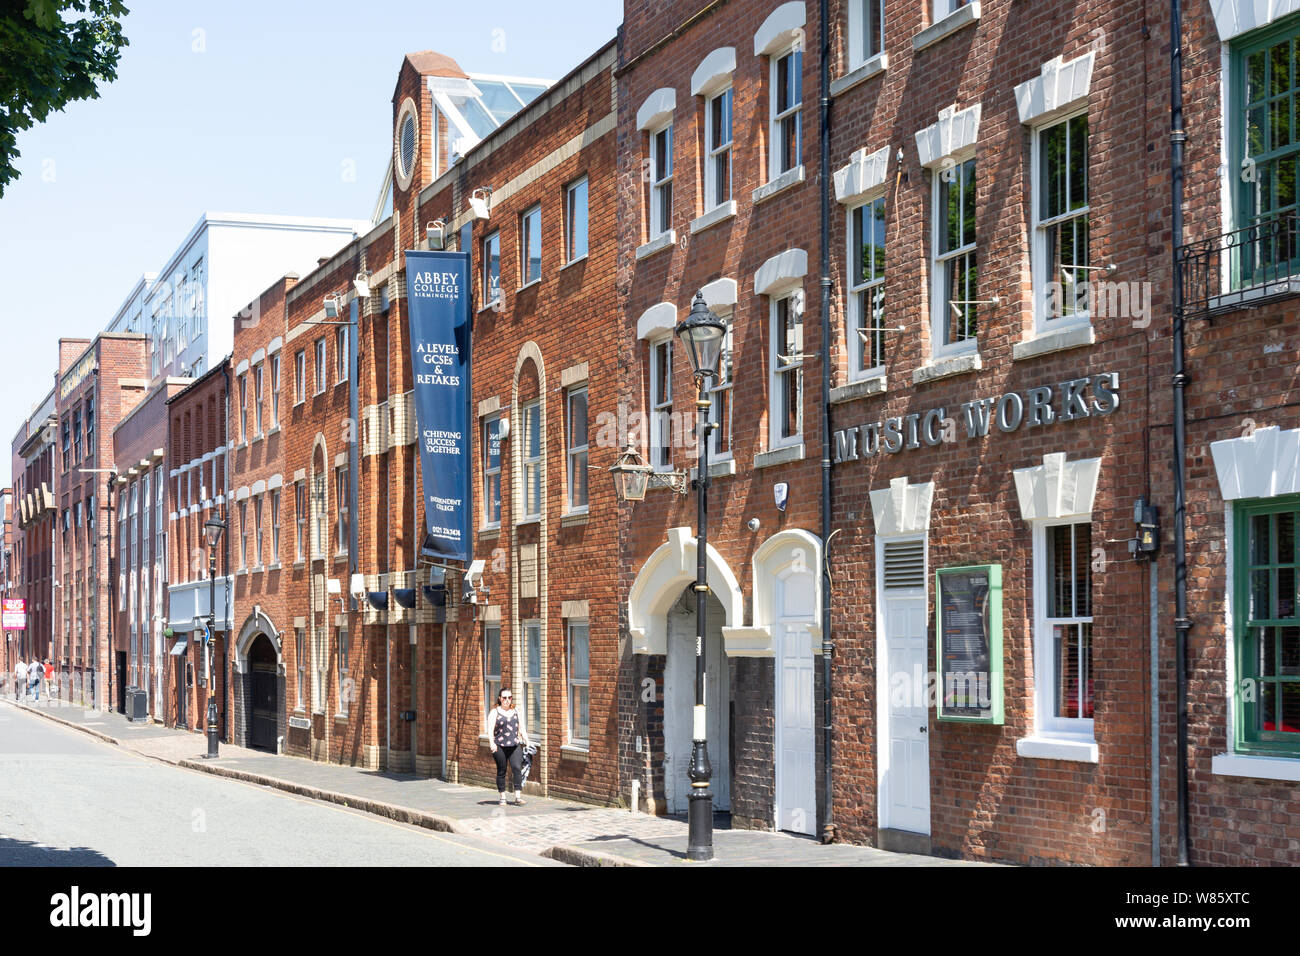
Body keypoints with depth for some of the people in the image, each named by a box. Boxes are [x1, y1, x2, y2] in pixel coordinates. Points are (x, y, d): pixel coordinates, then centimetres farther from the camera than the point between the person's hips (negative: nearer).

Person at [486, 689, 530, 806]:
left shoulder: (516, 713, 17)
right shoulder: (494, 712, 4)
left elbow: (522, 729, 19)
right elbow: (490, 729, -6)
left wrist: (527, 742, 6)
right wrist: (492, 743, -21)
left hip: (515, 745, 2)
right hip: (500, 746, -2)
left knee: (517, 768, -13)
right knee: (501, 771, 1)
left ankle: (518, 796, -16)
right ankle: (502, 797, 13)